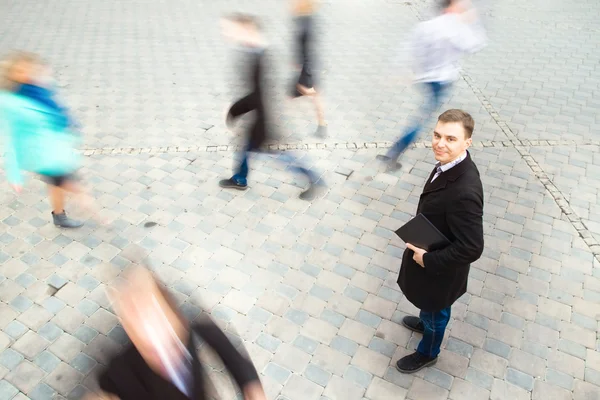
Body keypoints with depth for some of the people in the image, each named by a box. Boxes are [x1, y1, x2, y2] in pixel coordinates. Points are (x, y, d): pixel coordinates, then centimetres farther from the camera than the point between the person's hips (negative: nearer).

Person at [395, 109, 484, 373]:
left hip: (440, 267, -7)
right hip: (429, 253, 8)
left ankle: (427, 353, 50)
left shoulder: (464, 191, -40)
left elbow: (471, 248, -34)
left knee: (435, 310, 22)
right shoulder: (450, 163, -12)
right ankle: (426, 321, 66)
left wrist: (428, 259, -23)